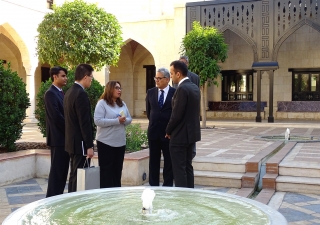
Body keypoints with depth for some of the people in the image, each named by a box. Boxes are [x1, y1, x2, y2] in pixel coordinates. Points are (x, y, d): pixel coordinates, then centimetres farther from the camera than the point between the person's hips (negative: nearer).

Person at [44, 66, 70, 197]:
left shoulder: (60, 93, 17)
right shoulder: (50, 93, -12)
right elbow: (56, 116, -20)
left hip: (65, 137, 9)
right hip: (58, 137, -9)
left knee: (63, 169, 12)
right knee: (57, 169, -4)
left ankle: (58, 196, 20)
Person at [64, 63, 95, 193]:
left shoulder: (69, 92, 12)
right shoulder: (81, 94, -18)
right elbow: (85, 123, -21)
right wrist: (89, 146, -18)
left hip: (72, 141, 10)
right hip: (80, 143, -10)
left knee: (74, 176, 16)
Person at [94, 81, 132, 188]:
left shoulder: (122, 104, 12)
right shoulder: (102, 103, -7)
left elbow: (129, 119, 14)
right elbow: (98, 121, -18)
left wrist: (124, 120, -11)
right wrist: (117, 121, -21)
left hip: (120, 142, 6)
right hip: (106, 142, -6)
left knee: (117, 169, 12)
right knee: (106, 169, 1)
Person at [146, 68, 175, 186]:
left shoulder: (175, 92, -7)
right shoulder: (150, 92, 5)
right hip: (153, 131, 3)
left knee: (169, 160, 6)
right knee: (153, 160, 9)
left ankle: (168, 185, 15)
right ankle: (153, 185, 19)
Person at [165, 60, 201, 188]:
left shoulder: (182, 89, -18)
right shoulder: (195, 87, 10)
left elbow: (177, 114, -21)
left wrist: (168, 131, -5)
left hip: (180, 135, -9)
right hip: (191, 133, 9)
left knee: (179, 169, -2)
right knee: (187, 166, 15)